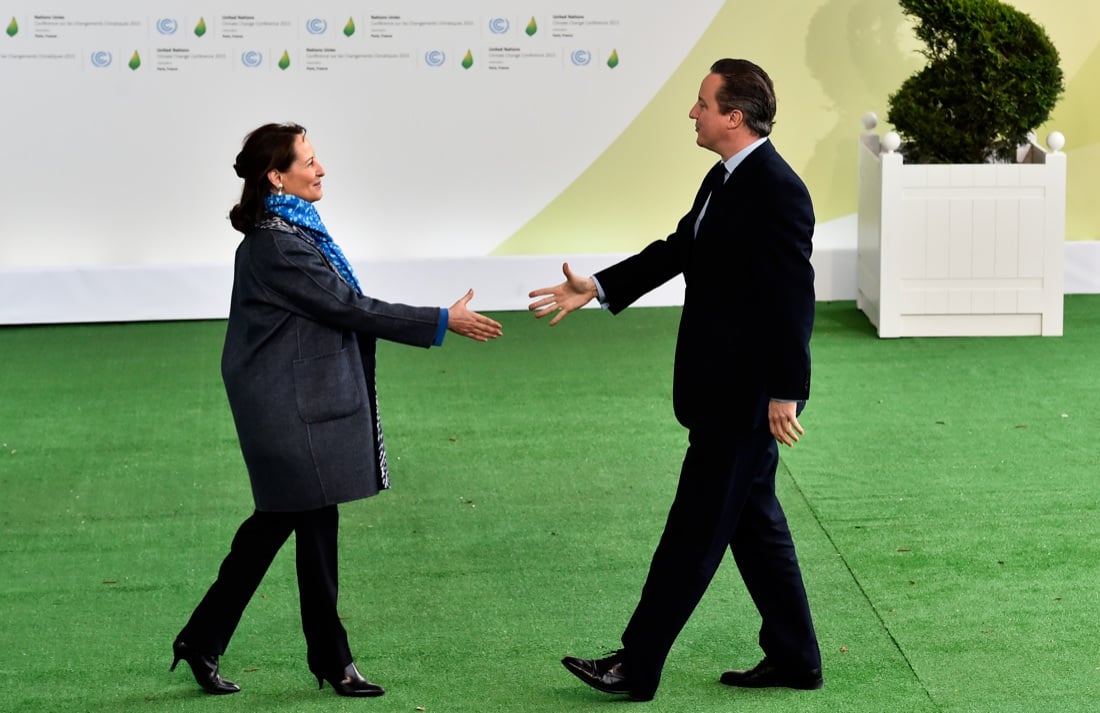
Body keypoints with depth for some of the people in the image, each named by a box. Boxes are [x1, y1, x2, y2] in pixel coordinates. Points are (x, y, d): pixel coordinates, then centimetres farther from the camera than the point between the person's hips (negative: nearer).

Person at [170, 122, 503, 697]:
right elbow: (348, 306, -20)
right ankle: (331, 660, 12)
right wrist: (442, 322, -18)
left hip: (293, 402, 10)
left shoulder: (290, 230, 12)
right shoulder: (276, 245, -20)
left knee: (277, 518, 13)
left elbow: (335, 305, 18)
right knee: (315, 525, 0)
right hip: (296, 409, -10)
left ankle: (203, 640, 18)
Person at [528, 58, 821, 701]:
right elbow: (678, 249, 18)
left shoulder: (776, 190, -20)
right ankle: (794, 658, 24)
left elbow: (792, 298, -22)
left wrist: (785, 394, -22)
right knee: (754, 521, 15)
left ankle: (637, 666, 5)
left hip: (746, 396, -10)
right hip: (726, 390, 10)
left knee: (696, 527, -2)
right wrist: (598, 287, 13)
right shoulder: (724, 180, 10)